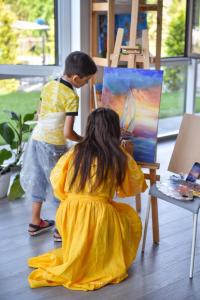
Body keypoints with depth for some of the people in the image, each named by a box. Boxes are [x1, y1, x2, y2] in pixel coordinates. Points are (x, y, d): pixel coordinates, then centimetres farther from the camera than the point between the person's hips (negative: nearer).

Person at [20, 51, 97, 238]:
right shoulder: (71, 97, -16)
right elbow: (67, 133, -18)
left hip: (37, 138, 7)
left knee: (39, 180, 19)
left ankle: (35, 223, 32)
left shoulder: (48, 86, 5)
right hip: (54, 146, -7)